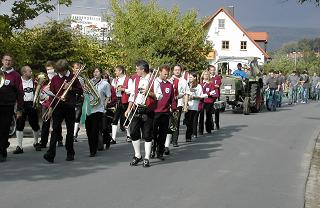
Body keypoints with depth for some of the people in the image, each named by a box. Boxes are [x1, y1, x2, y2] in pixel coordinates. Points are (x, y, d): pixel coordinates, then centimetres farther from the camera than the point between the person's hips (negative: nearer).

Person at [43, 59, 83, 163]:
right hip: (58, 107, 0)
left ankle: (70, 153, 16)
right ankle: (51, 153, -13)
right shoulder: (54, 79, 8)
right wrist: (50, 108, 0)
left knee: (70, 130, 6)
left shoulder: (73, 77, 5)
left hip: (70, 107, 0)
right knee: (55, 129, -10)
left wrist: (71, 88, -11)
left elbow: (81, 91, 6)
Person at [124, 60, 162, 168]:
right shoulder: (136, 80, 14)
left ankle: (147, 158, 10)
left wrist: (149, 92, -19)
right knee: (134, 133, 2)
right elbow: (132, 95, 16)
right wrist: (128, 108, 10)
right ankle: (137, 156, 19)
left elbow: (159, 96, -7)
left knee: (147, 135, 1)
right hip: (136, 110, 5)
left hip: (147, 111, -5)